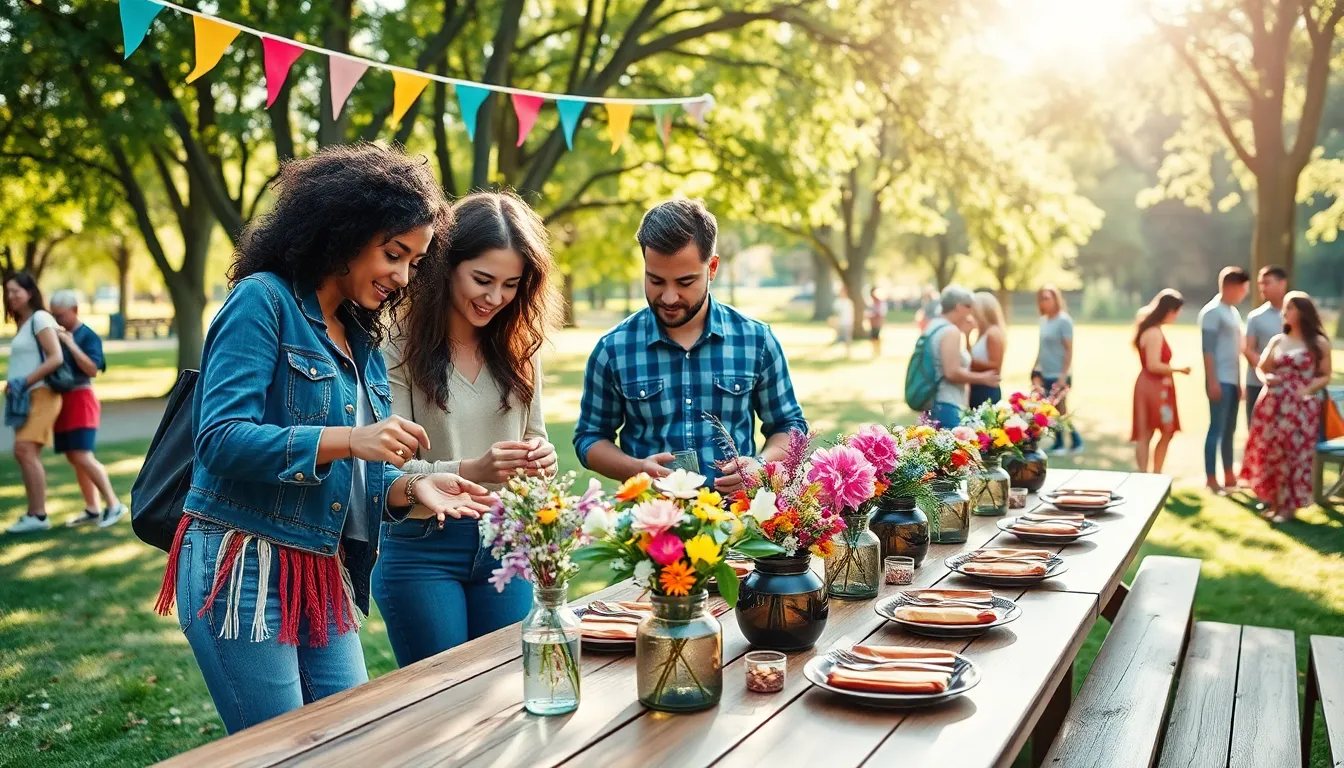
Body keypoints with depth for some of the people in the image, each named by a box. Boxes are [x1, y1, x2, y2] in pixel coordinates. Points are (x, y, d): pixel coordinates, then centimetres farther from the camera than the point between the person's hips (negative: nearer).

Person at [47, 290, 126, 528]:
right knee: (73, 458, 9)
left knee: (83, 456, -14)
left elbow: (92, 369, -21)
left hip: (80, 399, -8)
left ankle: (114, 504, -7)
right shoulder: (58, 335, 9)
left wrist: (71, 345, -23)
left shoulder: (88, 336, -10)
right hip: (61, 400, 8)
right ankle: (92, 509, 16)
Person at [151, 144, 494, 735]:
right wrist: (347, 440, -27)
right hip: (243, 570, -7)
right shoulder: (264, 300, -9)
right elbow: (220, 438, -19)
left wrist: (410, 488, -8)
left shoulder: (361, 340, 13)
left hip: (324, 579, 7)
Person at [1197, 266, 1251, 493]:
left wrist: (1238, 381, 17)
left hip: (1232, 380, 9)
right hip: (1220, 381, -9)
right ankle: (1211, 479, -3)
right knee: (1216, 429, -7)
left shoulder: (1233, 312, 17)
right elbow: (1208, 349, -15)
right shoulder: (1212, 311, -10)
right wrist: (1212, 381, -19)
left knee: (1229, 430, 13)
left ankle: (1229, 476, 20)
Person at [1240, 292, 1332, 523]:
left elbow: (1326, 376, 1)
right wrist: (1266, 378, -7)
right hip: (1273, 405, 4)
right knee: (1270, 453, 5)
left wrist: (1308, 389, -16)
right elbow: (1262, 368, 15)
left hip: (1301, 407, -4)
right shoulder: (1277, 341, 11)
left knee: (1294, 454, -4)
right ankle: (1274, 502, 16)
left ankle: (1289, 506, 6)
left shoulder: (1319, 343, 0)